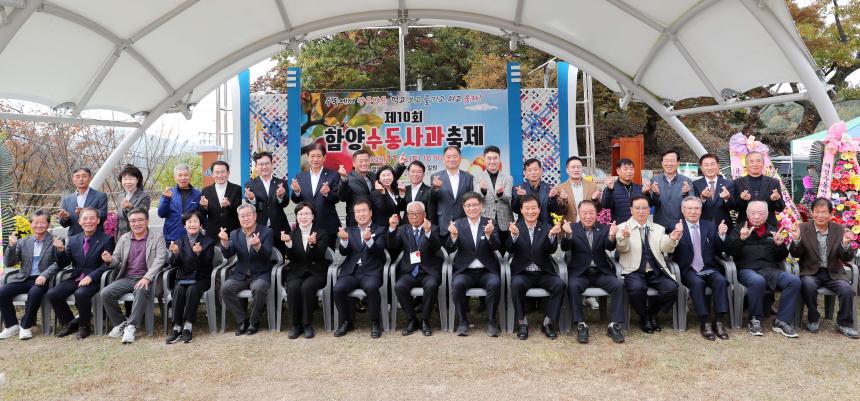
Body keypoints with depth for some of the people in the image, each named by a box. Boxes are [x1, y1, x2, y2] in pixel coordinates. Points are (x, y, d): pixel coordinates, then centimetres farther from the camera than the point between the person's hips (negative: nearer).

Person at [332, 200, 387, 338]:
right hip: (351, 271, 3)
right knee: (338, 289, -25)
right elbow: (344, 252, 7)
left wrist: (369, 240, -27)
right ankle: (347, 321, -1)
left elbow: (379, 251, -6)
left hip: (371, 271, -3)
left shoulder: (380, 230, 11)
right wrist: (344, 239, -16)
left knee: (371, 287, -33)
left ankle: (375, 322, -12)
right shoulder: (350, 231, 20)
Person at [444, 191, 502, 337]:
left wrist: (489, 234, -29)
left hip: (486, 271, 0)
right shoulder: (458, 224, 7)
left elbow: (496, 247, -7)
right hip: (465, 271, 0)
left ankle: (491, 321, -11)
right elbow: (449, 250, -3)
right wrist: (453, 236, -24)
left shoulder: (490, 224, 7)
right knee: (457, 284, -30)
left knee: (495, 283, -30)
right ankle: (463, 321, -9)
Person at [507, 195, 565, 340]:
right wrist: (514, 235, -33)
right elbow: (510, 249, -12)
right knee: (516, 284, -32)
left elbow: (551, 250, -8)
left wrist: (552, 235, -29)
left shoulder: (547, 228, 7)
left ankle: (547, 322, -9)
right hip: (522, 273, -2)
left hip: (543, 273, 2)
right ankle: (522, 322, -14)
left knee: (560, 283, -25)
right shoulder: (514, 227, 4)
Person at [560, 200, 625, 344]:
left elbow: (610, 247, -9)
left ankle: (614, 325, -13)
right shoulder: (572, 228, 3)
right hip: (580, 272, -2)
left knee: (618, 285, -23)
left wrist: (612, 236, -33)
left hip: (601, 272, 2)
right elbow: (565, 248, -12)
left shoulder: (604, 228, 7)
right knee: (573, 286, -30)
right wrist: (568, 234, -34)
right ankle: (581, 325, -20)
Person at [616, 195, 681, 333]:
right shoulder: (623, 228, 7)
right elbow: (622, 248, -11)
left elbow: (666, 248, 0)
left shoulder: (658, 228, 18)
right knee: (637, 288, -33)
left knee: (671, 288, -24)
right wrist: (624, 237, -34)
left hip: (656, 272, 3)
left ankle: (652, 313, 7)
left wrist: (672, 238, -23)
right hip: (634, 271, -3)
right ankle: (644, 317, -1)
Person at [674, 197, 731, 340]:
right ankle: (704, 323, -24)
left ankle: (719, 322, -20)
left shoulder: (710, 226, 14)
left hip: (709, 268, 3)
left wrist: (721, 235, -9)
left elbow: (719, 250, 10)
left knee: (721, 281, -26)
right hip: (688, 270, -3)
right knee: (698, 283, -32)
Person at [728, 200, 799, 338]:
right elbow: (731, 252, -2)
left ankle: (782, 321, -15)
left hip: (771, 270, 4)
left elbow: (781, 258, 19)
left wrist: (780, 245, -2)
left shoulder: (772, 231, 23)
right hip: (747, 270, -4)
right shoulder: (739, 229, 13)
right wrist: (741, 239, -19)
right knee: (758, 281, -37)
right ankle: (755, 320, -16)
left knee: (794, 281, -24)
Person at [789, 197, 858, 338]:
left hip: (833, 273, 2)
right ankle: (813, 319, -6)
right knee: (808, 285, -31)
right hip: (811, 272, -2)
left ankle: (844, 324, 0)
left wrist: (845, 244, -22)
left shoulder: (840, 230, 3)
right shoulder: (803, 228, -2)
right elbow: (796, 255, -5)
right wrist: (796, 239, -24)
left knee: (847, 289, -24)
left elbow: (846, 259, -2)